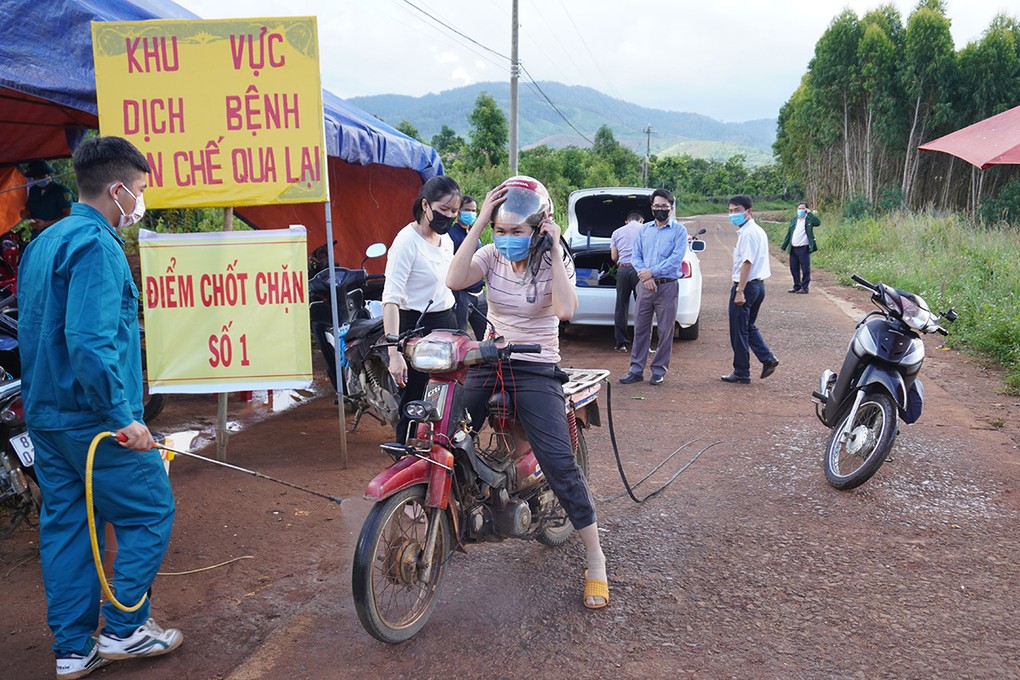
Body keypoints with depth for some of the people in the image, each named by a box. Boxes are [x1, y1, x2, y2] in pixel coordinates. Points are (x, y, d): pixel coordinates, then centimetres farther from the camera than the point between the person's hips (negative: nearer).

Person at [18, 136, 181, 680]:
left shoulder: (42, 243, 14)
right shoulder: (96, 246, -18)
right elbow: (89, 340, -28)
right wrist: (123, 416, -25)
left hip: (45, 416, 10)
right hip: (93, 419, -10)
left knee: (65, 524, 13)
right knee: (149, 512, 5)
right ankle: (123, 629, 12)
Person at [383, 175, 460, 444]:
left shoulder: (446, 239, 9)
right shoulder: (407, 241, -15)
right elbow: (391, 299, -22)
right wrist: (394, 353, -31)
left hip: (447, 323, 8)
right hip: (417, 328, -7)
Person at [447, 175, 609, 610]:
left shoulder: (554, 261, -4)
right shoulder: (492, 255, 3)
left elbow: (565, 309, -24)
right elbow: (455, 280, -18)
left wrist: (554, 250, -21)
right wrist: (478, 223, -19)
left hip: (536, 370, -3)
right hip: (487, 363, 4)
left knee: (559, 464, -14)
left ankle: (595, 558, -1)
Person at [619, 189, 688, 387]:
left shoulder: (679, 230, 1)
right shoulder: (643, 230, 13)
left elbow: (676, 258, -10)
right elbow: (636, 256, 9)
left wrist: (652, 271, -15)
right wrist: (645, 276, -8)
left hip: (667, 286, -3)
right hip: (645, 285, 3)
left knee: (665, 330, 2)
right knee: (640, 328, 5)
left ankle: (659, 370, 11)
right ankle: (636, 369, 12)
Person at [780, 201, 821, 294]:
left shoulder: (809, 219, 1)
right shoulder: (793, 220, 16)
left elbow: (818, 222, -20)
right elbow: (788, 234, 18)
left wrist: (809, 213, -14)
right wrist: (784, 246, 14)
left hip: (804, 248, -6)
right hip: (793, 249, 6)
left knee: (805, 269, -3)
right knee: (794, 269, 10)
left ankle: (804, 288, 2)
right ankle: (796, 286, 21)